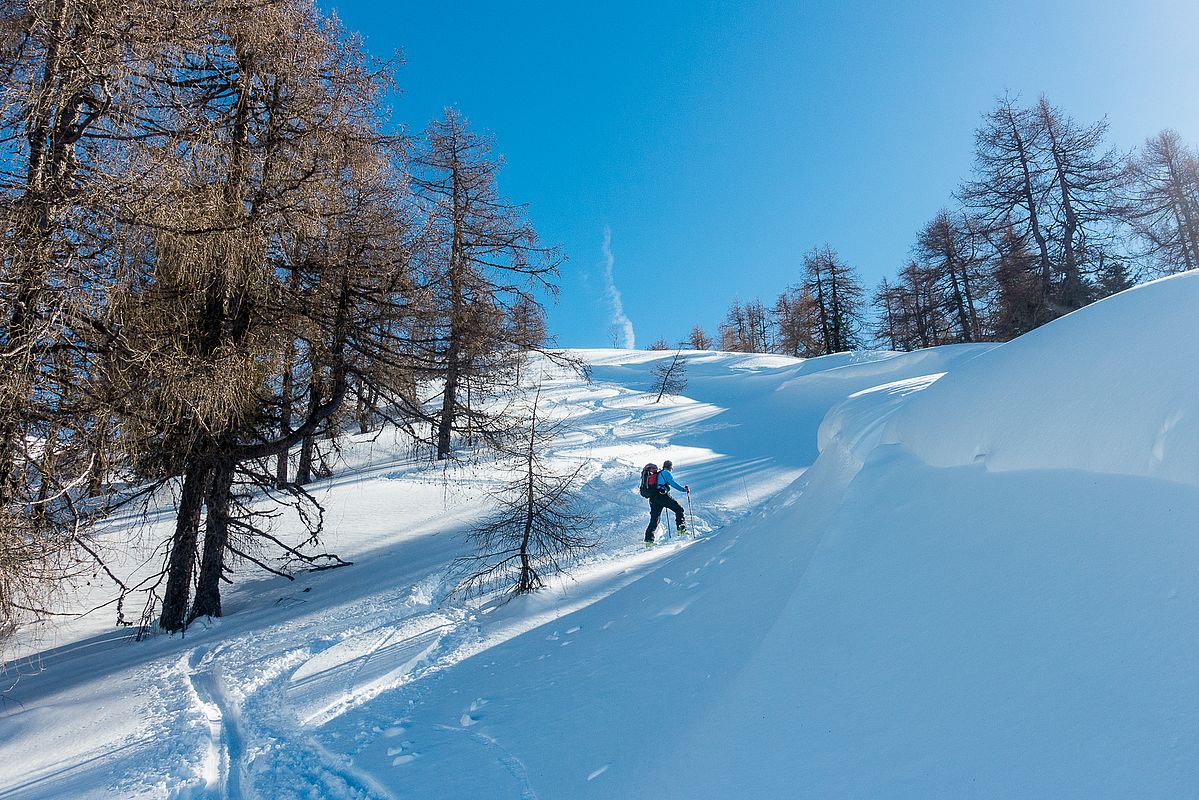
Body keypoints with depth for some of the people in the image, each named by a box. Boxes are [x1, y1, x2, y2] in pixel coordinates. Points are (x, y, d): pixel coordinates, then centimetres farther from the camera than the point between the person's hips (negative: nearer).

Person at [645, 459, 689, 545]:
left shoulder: (657, 474, 28)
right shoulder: (666, 473, 4)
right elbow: (673, 483, -7)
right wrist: (684, 489, -3)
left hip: (652, 498, 8)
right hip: (662, 495, -8)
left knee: (654, 520, 8)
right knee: (679, 509, 3)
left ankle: (648, 539, 0)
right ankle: (681, 529, -7)